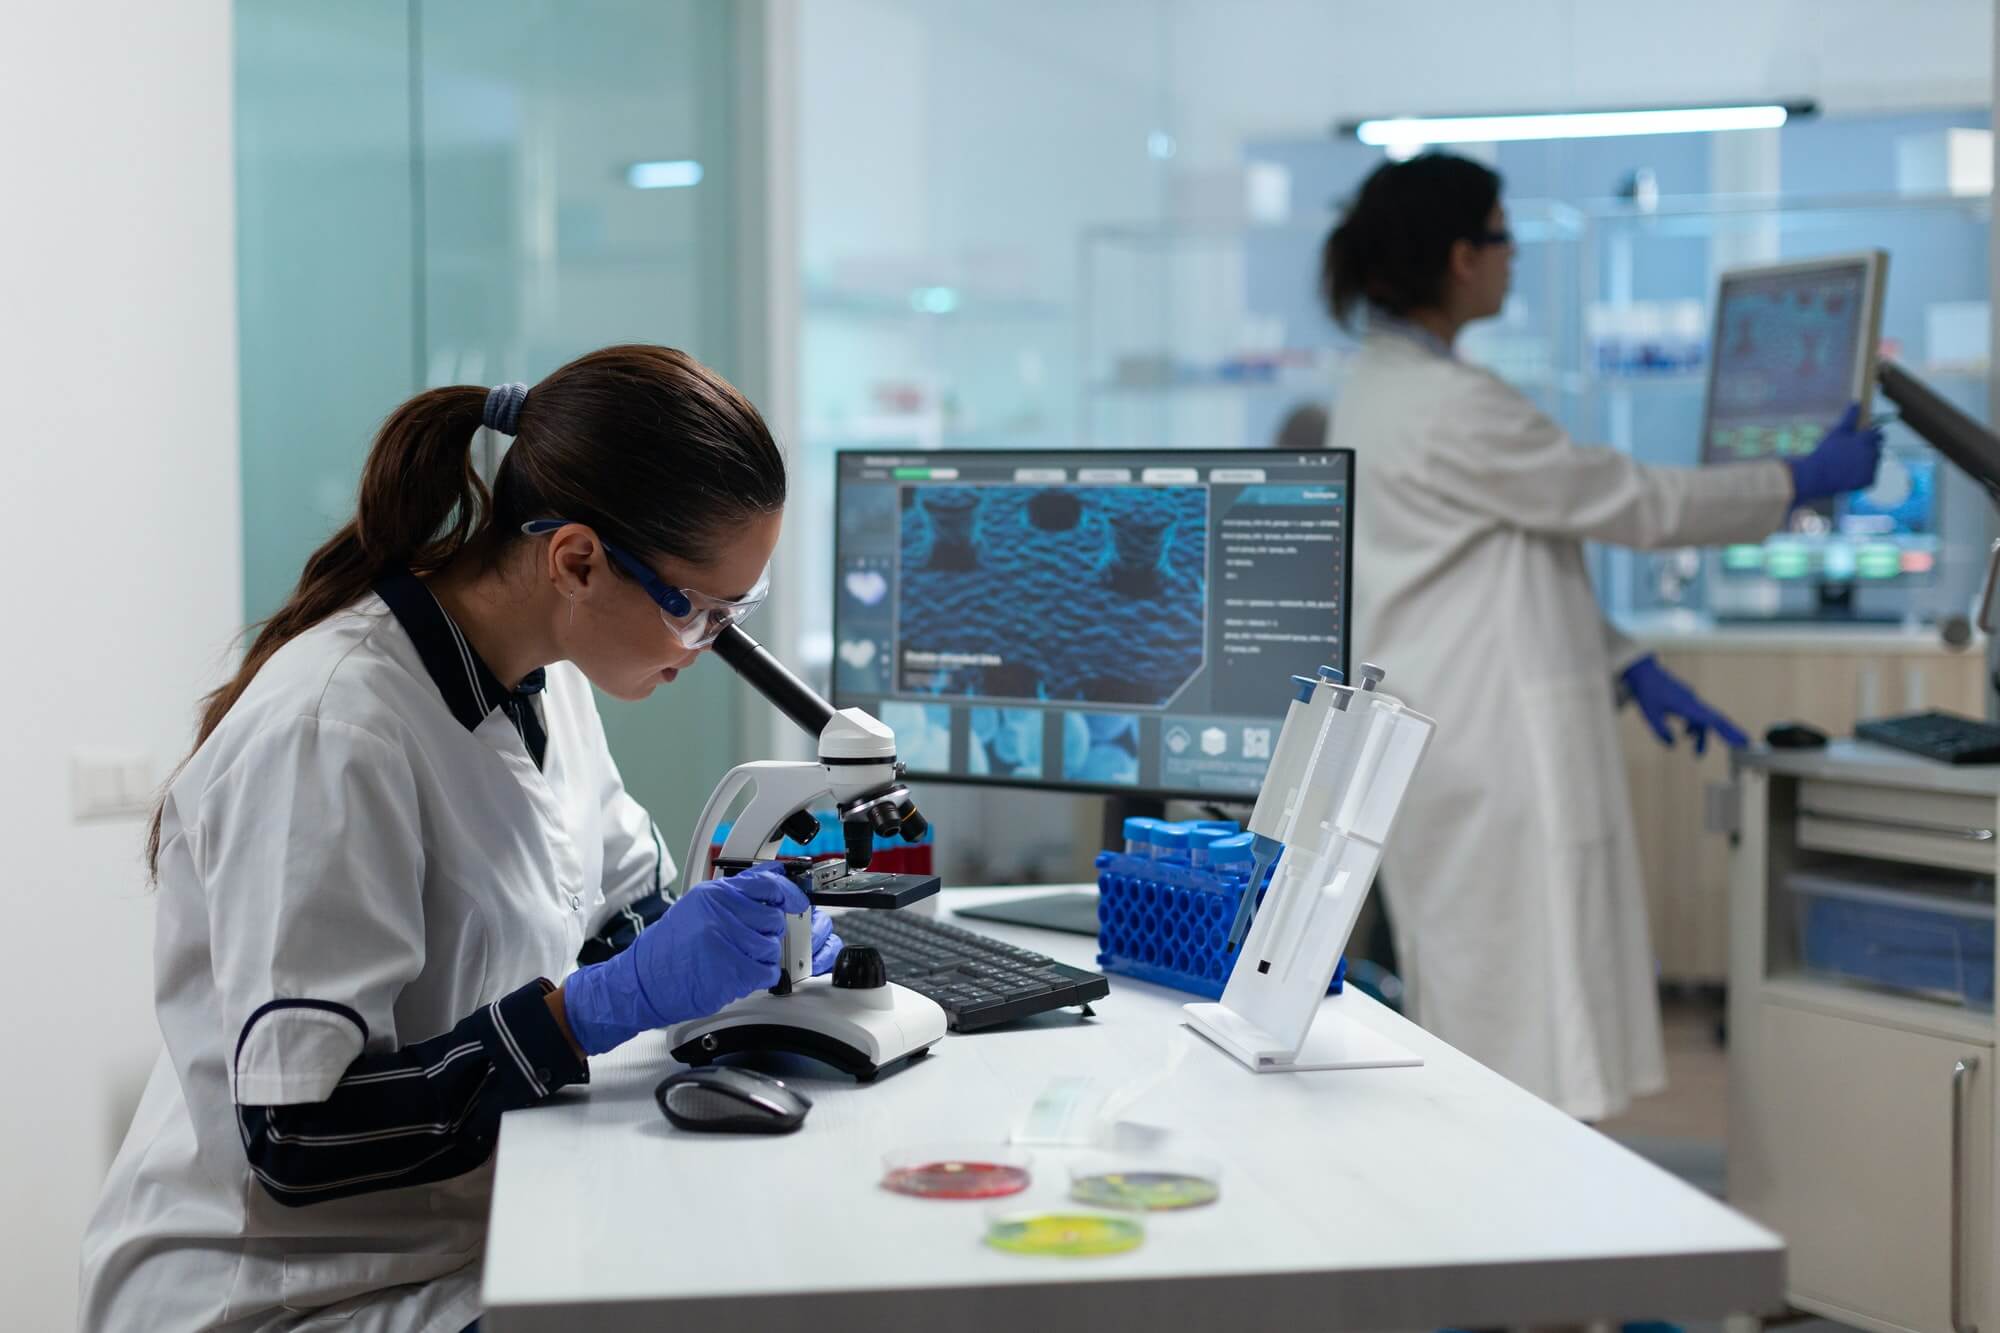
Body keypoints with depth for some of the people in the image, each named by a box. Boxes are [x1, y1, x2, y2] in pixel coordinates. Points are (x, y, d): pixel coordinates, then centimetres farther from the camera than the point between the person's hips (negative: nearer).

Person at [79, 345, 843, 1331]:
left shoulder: (540, 677, 0)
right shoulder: (332, 736, -24)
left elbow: (630, 903, 15)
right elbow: (298, 1135, -25)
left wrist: (748, 931, -7)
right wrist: (614, 999, -28)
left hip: (467, 1239, 8)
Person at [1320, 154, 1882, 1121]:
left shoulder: (1382, 386, 13)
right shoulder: (1451, 408, -19)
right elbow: (1631, 504, -12)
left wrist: (1629, 669, 16)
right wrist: (1805, 481, 1)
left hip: (1453, 741, 10)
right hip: (1495, 750, -10)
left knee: (1473, 1038, 14)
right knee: (1531, 1040, -5)